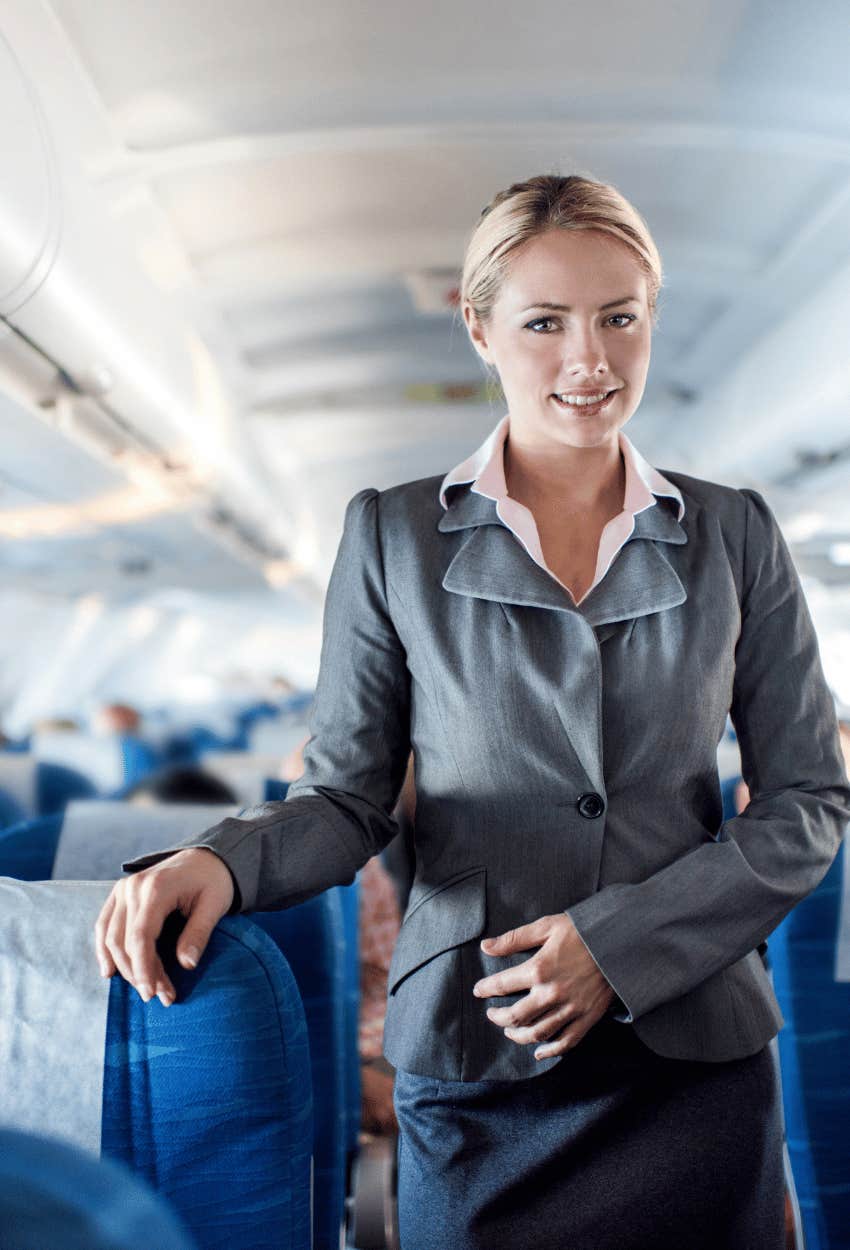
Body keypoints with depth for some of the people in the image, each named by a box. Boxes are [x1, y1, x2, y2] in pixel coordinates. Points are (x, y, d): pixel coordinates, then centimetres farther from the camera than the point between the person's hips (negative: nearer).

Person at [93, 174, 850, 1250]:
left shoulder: (734, 535, 1)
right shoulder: (393, 535, -2)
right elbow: (349, 797, 0)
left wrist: (626, 941, -11)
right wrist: (223, 861, -20)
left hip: (698, 1054, 2)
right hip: (473, 1067, -1)